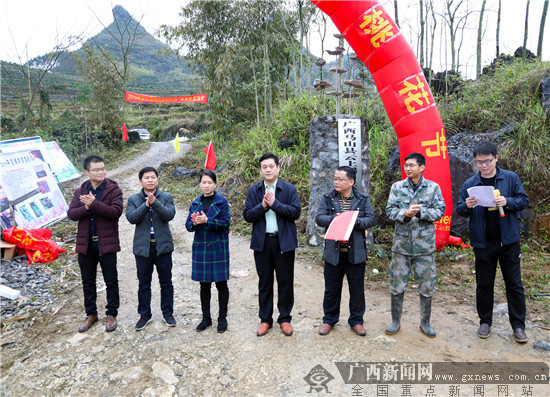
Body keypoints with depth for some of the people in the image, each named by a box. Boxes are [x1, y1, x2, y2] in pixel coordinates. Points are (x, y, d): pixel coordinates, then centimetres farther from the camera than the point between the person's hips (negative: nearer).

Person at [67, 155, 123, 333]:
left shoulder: (114, 190, -5)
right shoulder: (80, 192, 7)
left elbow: (116, 211, -18)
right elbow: (71, 214, -3)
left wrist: (94, 203, -23)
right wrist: (86, 207, -20)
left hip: (106, 243, -4)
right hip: (85, 243, 4)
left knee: (111, 281, 6)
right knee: (88, 282, 15)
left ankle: (111, 314, 22)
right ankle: (91, 314, 32)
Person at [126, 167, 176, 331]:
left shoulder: (166, 197, 2)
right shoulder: (133, 199, 5)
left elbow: (170, 214, -14)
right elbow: (131, 218, -11)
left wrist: (155, 203, -27)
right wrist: (146, 205, -24)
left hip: (163, 246, 0)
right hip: (143, 247, 1)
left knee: (166, 282, 9)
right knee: (144, 284, 11)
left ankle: (167, 313, 24)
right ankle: (144, 315, 26)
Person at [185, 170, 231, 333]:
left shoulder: (222, 202, -4)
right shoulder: (195, 203, 9)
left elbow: (226, 223, -12)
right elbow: (188, 225, 6)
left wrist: (207, 220, -23)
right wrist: (194, 223, -16)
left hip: (218, 247, -4)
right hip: (200, 247, 4)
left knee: (221, 284, 4)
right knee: (204, 284, 12)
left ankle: (222, 318, 19)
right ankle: (206, 317, 26)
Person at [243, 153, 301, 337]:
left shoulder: (289, 189, 0)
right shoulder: (254, 191, 5)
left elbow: (296, 212, -11)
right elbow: (247, 215, -2)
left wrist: (275, 203, -18)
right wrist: (263, 205, -17)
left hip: (284, 242, -1)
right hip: (262, 242, 2)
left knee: (285, 282, 7)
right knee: (264, 282, 11)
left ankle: (285, 318, 24)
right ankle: (265, 319, 25)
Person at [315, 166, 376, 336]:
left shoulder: (363, 199, 3)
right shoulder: (327, 198, 3)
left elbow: (371, 220, -5)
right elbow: (319, 218, -5)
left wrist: (355, 221, -22)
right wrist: (333, 218, -23)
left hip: (356, 253, 0)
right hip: (333, 252, 0)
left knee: (357, 290, 10)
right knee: (331, 289, 12)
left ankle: (356, 320, 29)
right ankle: (329, 319, 30)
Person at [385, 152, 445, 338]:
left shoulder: (433, 187, 0)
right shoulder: (397, 187, 3)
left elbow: (440, 211, -4)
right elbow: (390, 210, -1)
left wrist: (420, 212, -20)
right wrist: (405, 214, -20)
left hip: (424, 243, 0)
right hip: (401, 242, 1)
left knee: (426, 285, 9)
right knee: (397, 284, 8)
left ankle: (425, 322, 28)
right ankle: (395, 321, 24)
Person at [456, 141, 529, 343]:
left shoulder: (511, 178, -1)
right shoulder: (469, 184, 1)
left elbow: (524, 200, 0)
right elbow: (459, 210, 3)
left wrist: (508, 202, -20)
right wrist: (467, 206, -20)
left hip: (508, 240, -1)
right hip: (483, 242, 1)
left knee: (514, 284, 7)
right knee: (484, 284, 11)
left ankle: (518, 325, 20)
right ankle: (485, 321, 25)